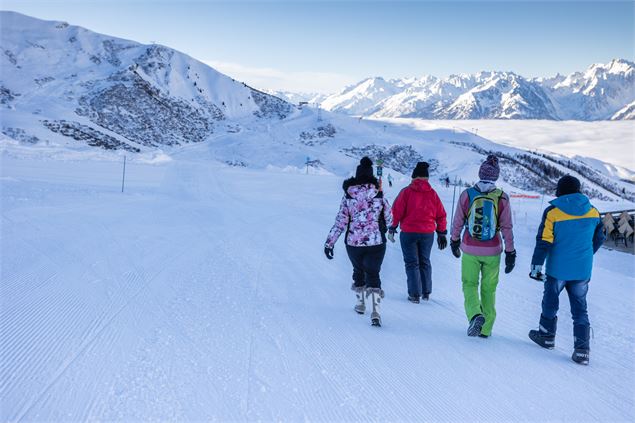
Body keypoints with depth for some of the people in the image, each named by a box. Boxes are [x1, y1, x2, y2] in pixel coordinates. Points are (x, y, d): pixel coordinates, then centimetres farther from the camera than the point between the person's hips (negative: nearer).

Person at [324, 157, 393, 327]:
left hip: (353, 242, 1)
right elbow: (389, 220, 3)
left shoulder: (348, 197, -5)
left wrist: (329, 242, 0)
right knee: (373, 275, 5)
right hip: (376, 243, -1)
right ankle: (375, 311, -11)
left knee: (358, 271, 24)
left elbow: (340, 222, -6)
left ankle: (360, 304, 36)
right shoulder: (379, 195, -5)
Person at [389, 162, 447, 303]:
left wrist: (392, 228, 1)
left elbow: (397, 211, -9)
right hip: (428, 233, 3)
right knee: (424, 262, 17)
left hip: (409, 233, -3)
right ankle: (426, 292, 20)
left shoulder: (406, 192, -7)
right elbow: (441, 215, 5)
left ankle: (415, 294, 2)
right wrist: (442, 233, 13)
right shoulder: (432, 193, 1)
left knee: (412, 263, 5)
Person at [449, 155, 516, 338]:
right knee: (489, 288, 14)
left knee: (469, 284, 13)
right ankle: (486, 329, 20)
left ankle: (475, 314, -13)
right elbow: (506, 228, -4)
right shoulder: (502, 198, -8)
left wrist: (454, 241, 17)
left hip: (470, 250, -1)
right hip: (492, 251, 1)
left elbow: (458, 222, 1)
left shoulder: (467, 194, -8)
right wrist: (510, 252, 4)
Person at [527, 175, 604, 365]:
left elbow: (543, 242, -14)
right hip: (583, 271, 3)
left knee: (550, 302, 18)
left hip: (557, 269, -3)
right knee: (580, 309, 8)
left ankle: (547, 336, 32)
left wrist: (536, 266, -6)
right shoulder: (593, 212, 0)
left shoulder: (552, 212, -13)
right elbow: (599, 239, 12)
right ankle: (581, 350, 2)